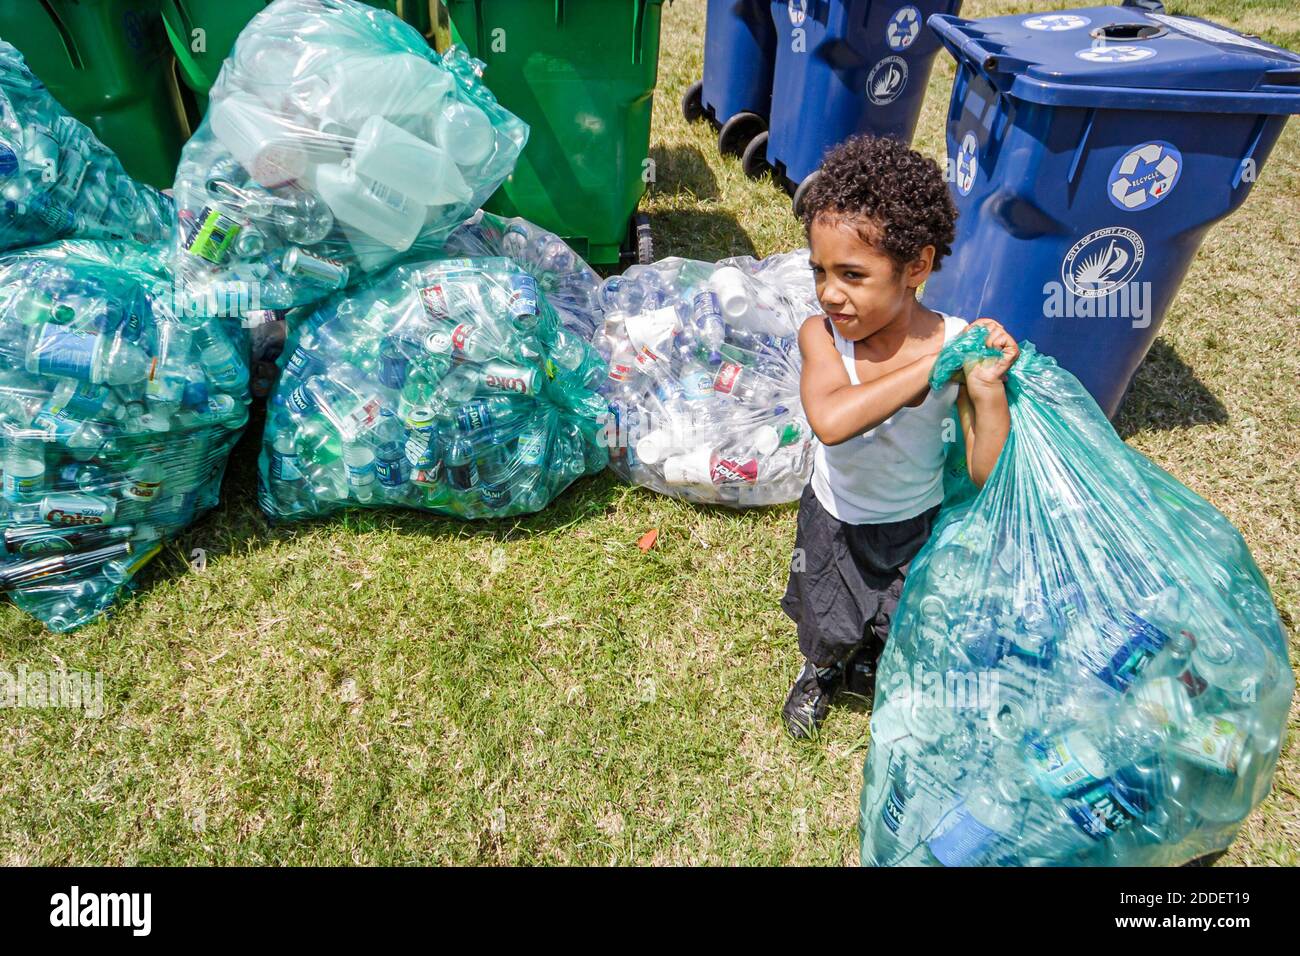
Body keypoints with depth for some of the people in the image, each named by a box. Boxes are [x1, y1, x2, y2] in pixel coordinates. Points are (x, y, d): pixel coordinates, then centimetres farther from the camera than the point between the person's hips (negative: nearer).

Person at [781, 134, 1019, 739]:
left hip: (919, 525, 0)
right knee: (826, 635, 18)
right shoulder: (821, 335, -26)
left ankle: (871, 661, 56)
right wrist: (931, 365, -43)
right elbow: (830, 420, -48)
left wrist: (987, 389, -38)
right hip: (835, 520, 0)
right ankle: (823, 669, 55)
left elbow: (989, 475, -24)